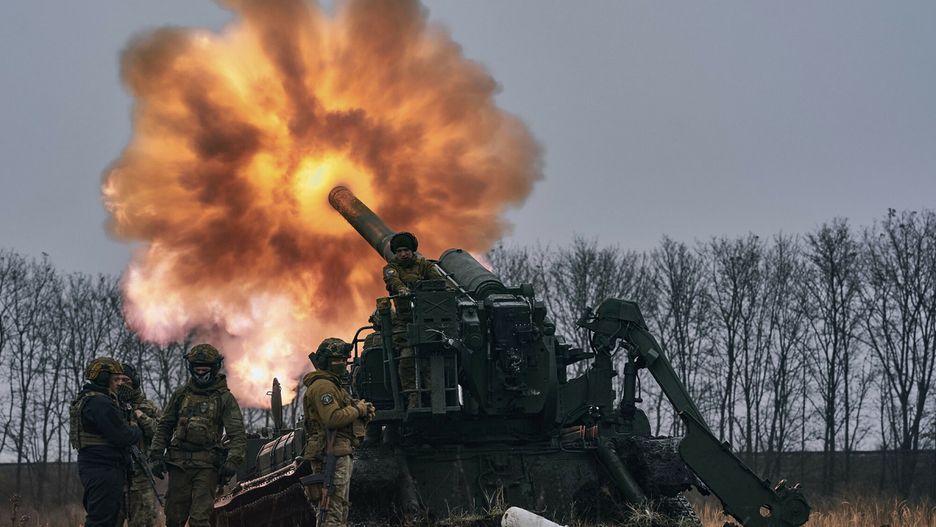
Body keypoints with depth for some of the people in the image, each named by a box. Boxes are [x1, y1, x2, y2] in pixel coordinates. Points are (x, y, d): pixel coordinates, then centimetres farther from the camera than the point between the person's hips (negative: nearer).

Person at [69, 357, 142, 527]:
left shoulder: (84, 400, 16)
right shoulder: (100, 403, -18)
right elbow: (121, 436, -20)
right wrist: (136, 431, 0)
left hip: (91, 468, 11)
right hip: (105, 471, -11)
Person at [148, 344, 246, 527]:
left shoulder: (224, 398, 1)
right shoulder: (181, 394, 11)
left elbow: (238, 435, -4)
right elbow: (164, 427, 16)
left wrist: (232, 461, -18)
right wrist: (156, 455, 6)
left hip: (206, 465, -4)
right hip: (179, 463, 4)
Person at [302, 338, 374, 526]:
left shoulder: (332, 385, 24)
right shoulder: (322, 386, -11)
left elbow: (346, 418, 25)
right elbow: (333, 418, -24)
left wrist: (364, 414, 6)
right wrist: (357, 409, -11)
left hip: (340, 454, 11)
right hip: (332, 456, -11)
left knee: (341, 507, 14)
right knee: (333, 509, -14)